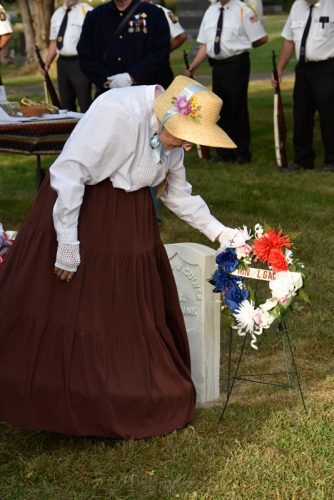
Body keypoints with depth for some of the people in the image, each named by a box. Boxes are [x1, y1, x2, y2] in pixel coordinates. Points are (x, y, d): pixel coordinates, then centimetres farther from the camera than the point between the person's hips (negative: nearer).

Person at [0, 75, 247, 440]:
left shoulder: (172, 133, -2)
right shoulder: (115, 112, -26)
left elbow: (178, 194, 12)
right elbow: (69, 174, -25)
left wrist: (219, 232, 6)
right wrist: (67, 245, -23)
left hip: (129, 223, 7)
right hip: (80, 210, -7)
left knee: (129, 311, 10)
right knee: (61, 308, -1)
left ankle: (129, 402, 21)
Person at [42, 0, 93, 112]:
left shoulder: (87, 11, -7)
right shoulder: (57, 13, 14)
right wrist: (46, 64, 11)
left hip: (80, 63, -7)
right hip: (62, 63, 7)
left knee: (85, 103, -6)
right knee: (66, 104, 14)